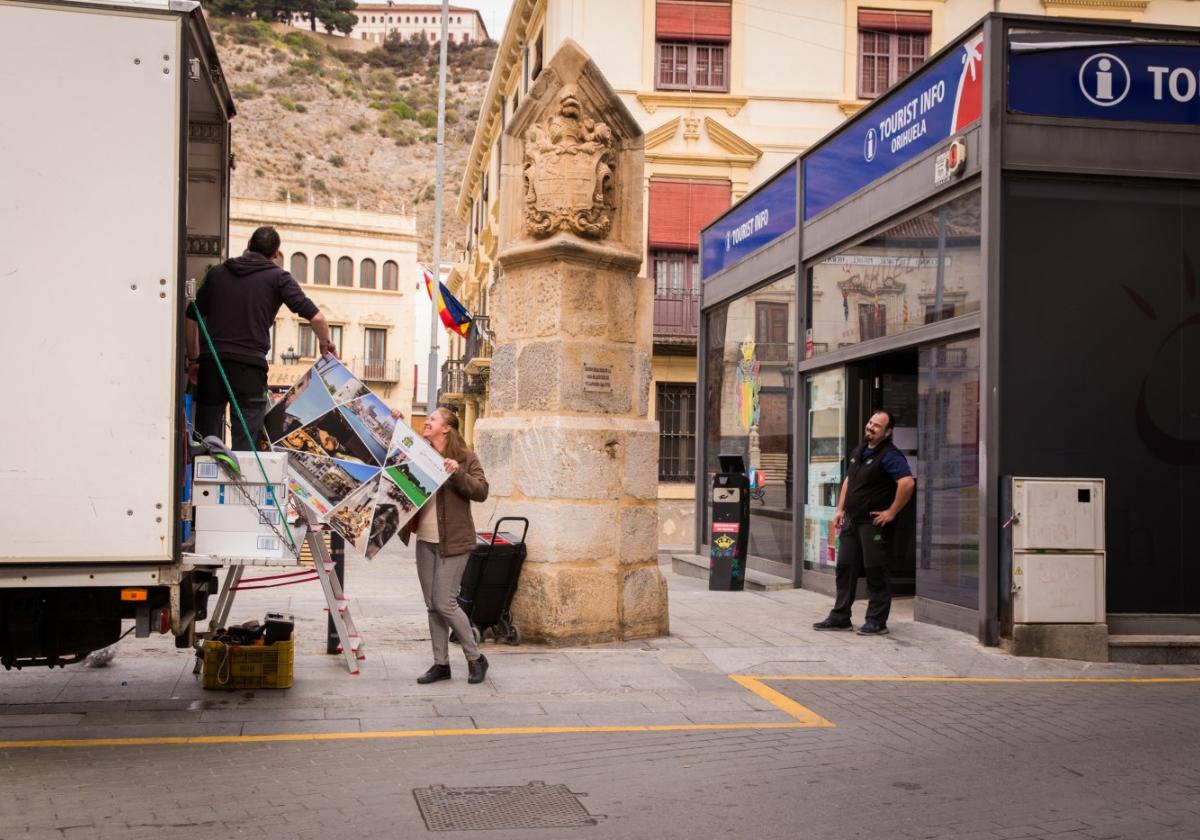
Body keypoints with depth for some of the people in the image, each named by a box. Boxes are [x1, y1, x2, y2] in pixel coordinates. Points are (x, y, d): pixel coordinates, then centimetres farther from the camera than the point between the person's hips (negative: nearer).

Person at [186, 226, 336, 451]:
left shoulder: (217, 272, 18)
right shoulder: (278, 277, 5)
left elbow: (191, 317, 18)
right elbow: (315, 316, -4)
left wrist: (194, 359, 25)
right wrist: (327, 343, 13)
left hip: (211, 360, 4)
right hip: (250, 364, -4)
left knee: (206, 436, 9)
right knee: (246, 441, -1)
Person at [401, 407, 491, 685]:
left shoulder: (464, 457, -5)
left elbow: (481, 492, -12)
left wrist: (458, 473, -27)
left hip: (453, 541, -6)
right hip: (425, 540, 6)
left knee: (445, 603, -7)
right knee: (432, 606, 8)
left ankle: (476, 659, 9)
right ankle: (441, 664, 17)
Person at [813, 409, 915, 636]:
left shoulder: (890, 455, -14)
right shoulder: (859, 451, 14)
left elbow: (908, 483, -26)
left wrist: (891, 512, -21)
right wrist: (840, 510, 16)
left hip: (874, 523, -9)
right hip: (851, 521, 9)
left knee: (875, 571, -2)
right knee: (845, 567, 10)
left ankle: (876, 621, 6)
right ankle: (840, 617, 18)